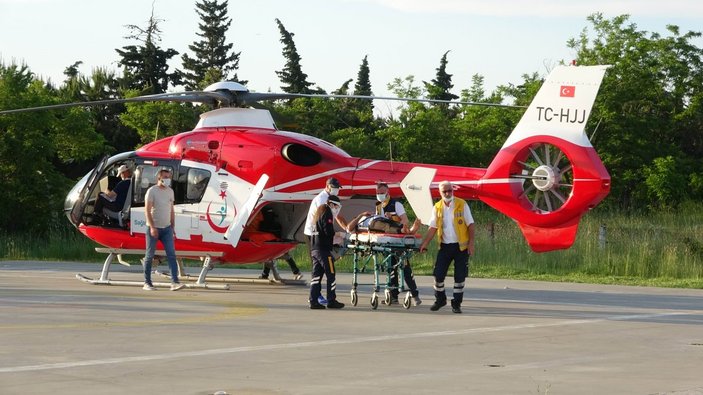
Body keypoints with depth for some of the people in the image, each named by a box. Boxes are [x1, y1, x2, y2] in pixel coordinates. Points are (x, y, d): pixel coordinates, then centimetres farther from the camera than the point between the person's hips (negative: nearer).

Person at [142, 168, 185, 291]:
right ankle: (147, 283, 11)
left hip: (166, 228, 5)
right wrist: (152, 227, -21)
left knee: (171, 254, -8)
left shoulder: (170, 191, 11)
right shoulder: (152, 191, -8)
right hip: (153, 228, -5)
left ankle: (174, 282, -14)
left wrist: (173, 227, 14)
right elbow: (147, 210, -13)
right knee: (149, 256, 3)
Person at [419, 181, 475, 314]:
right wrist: (424, 243, -3)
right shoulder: (437, 208, 4)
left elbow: (470, 224, -3)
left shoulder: (462, 204, -4)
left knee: (460, 276, 0)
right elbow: (433, 228, 6)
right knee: (438, 274, 1)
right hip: (445, 246, 3)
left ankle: (456, 304, 11)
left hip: (461, 246, -3)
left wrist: (471, 243, -10)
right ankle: (440, 300, 21)